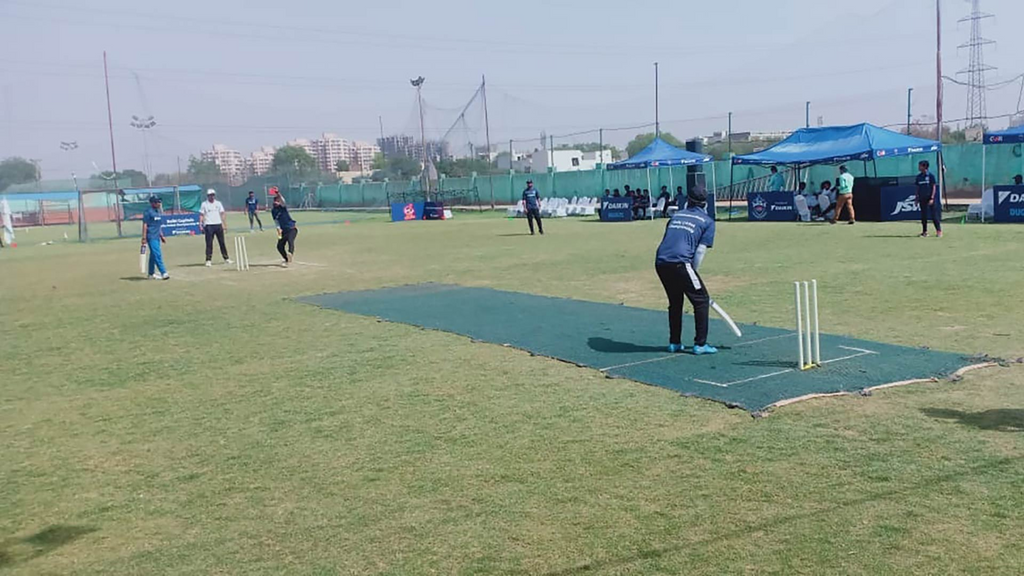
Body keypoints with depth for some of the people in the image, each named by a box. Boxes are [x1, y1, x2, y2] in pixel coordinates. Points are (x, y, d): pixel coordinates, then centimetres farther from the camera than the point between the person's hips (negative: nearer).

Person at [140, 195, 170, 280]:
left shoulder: (158, 211, 15)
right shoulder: (148, 212, -10)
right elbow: (145, 225, -13)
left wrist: (161, 236, 21)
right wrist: (144, 238, -17)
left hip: (157, 237, 9)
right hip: (151, 237, -9)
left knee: (153, 255, 13)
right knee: (157, 254, -13)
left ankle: (151, 273, 20)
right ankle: (163, 273, -16)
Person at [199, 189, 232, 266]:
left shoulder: (218, 203, 11)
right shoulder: (204, 204, 3)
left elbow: (222, 214, 10)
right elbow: (201, 215, 0)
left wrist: (225, 225, 4)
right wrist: (200, 225, -11)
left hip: (218, 225, 3)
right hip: (209, 226, -3)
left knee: (222, 242, 6)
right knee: (209, 244, -4)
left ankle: (226, 258, 13)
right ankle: (208, 260, -1)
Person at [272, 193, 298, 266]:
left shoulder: (282, 207, -7)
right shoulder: (273, 211, 6)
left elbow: (283, 201, -29)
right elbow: (276, 221, 5)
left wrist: (278, 194, -44)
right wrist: (279, 229, -10)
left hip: (292, 228, -6)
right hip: (284, 230, 6)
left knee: (290, 240, -32)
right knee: (280, 246, 1)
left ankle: (290, 253, -56)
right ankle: (287, 260, 19)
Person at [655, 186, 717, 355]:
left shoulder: (676, 215, 25)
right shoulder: (707, 221, 10)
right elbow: (700, 251, 0)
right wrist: (692, 274, 7)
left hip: (660, 262, 6)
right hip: (679, 263, -6)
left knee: (675, 302, 22)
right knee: (701, 300, 7)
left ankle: (674, 343, 25)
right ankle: (700, 344, 4)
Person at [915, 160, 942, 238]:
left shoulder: (931, 175, -6)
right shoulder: (919, 176, 8)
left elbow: (934, 187, -7)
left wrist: (932, 198, -15)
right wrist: (917, 199, 9)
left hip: (930, 198, -5)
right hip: (922, 199, 5)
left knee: (934, 215, -4)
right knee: (923, 216, 6)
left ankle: (939, 230, 1)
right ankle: (924, 231, 13)